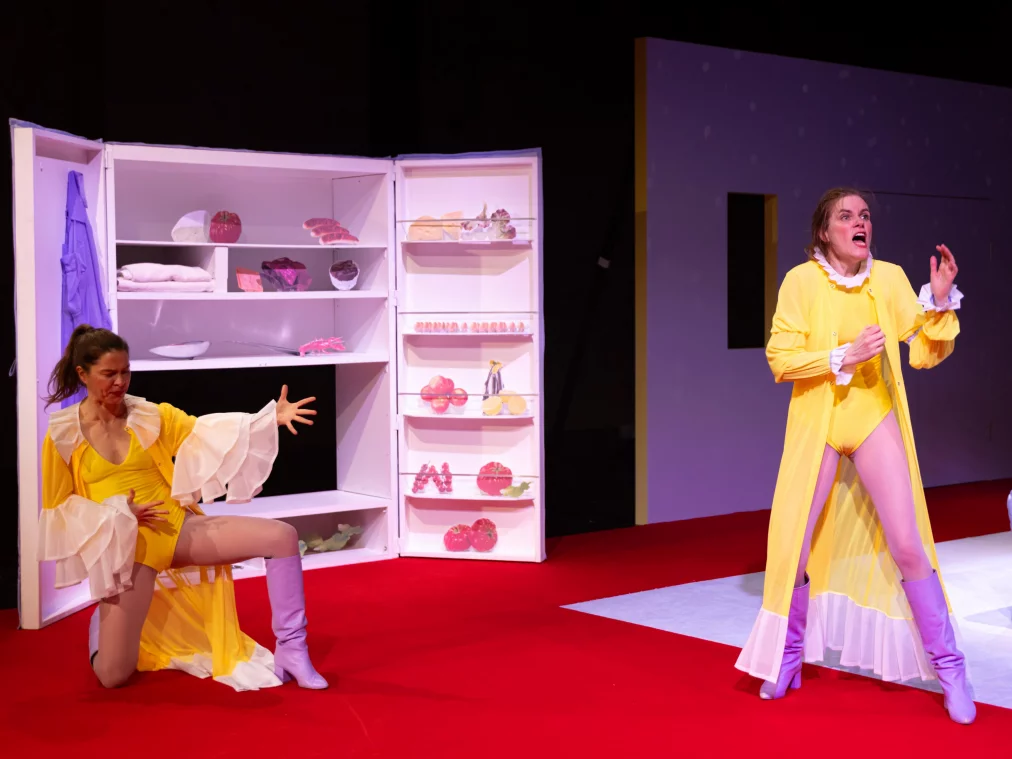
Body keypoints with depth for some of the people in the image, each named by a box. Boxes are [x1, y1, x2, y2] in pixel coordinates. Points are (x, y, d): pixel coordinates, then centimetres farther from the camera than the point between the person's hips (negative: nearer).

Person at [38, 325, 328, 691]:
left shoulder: (150, 416, 5)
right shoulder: (61, 437, -3)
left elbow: (203, 431, -7)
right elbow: (58, 509, 0)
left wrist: (271, 417, -21)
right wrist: (116, 514, -17)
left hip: (178, 528, 3)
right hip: (125, 546, -3)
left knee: (282, 536, -13)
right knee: (113, 676, -9)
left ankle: (290, 651, -3)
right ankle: (103, 623, 30)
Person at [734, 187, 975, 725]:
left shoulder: (889, 278, 0)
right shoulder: (801, 281, -6)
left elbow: (927, 354, 0)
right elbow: (780, 359, -10)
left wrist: (940, 301, -14)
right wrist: (844, 357, -20)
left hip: (874, 420, 1)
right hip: (815, 424, -1)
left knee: (907, 545, -5)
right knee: (792, 548, 2)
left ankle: (947, 667, 9)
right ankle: (790, 658, 23)